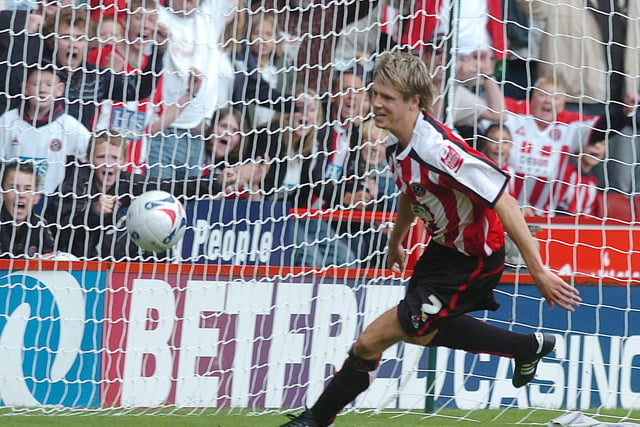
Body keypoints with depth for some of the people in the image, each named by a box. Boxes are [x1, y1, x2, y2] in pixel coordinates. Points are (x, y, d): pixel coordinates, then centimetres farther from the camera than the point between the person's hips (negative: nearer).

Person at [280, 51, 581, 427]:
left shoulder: (437, 149, -34)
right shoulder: (398, 144, -6)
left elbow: (504, 204, -33)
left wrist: (539, 271, -32)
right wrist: (397, 240, 34)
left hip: (473, 262, -10)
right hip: (443, 247, 10)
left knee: (373, 340, -9)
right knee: (422, 330, 33)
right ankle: (530, 347, 46)